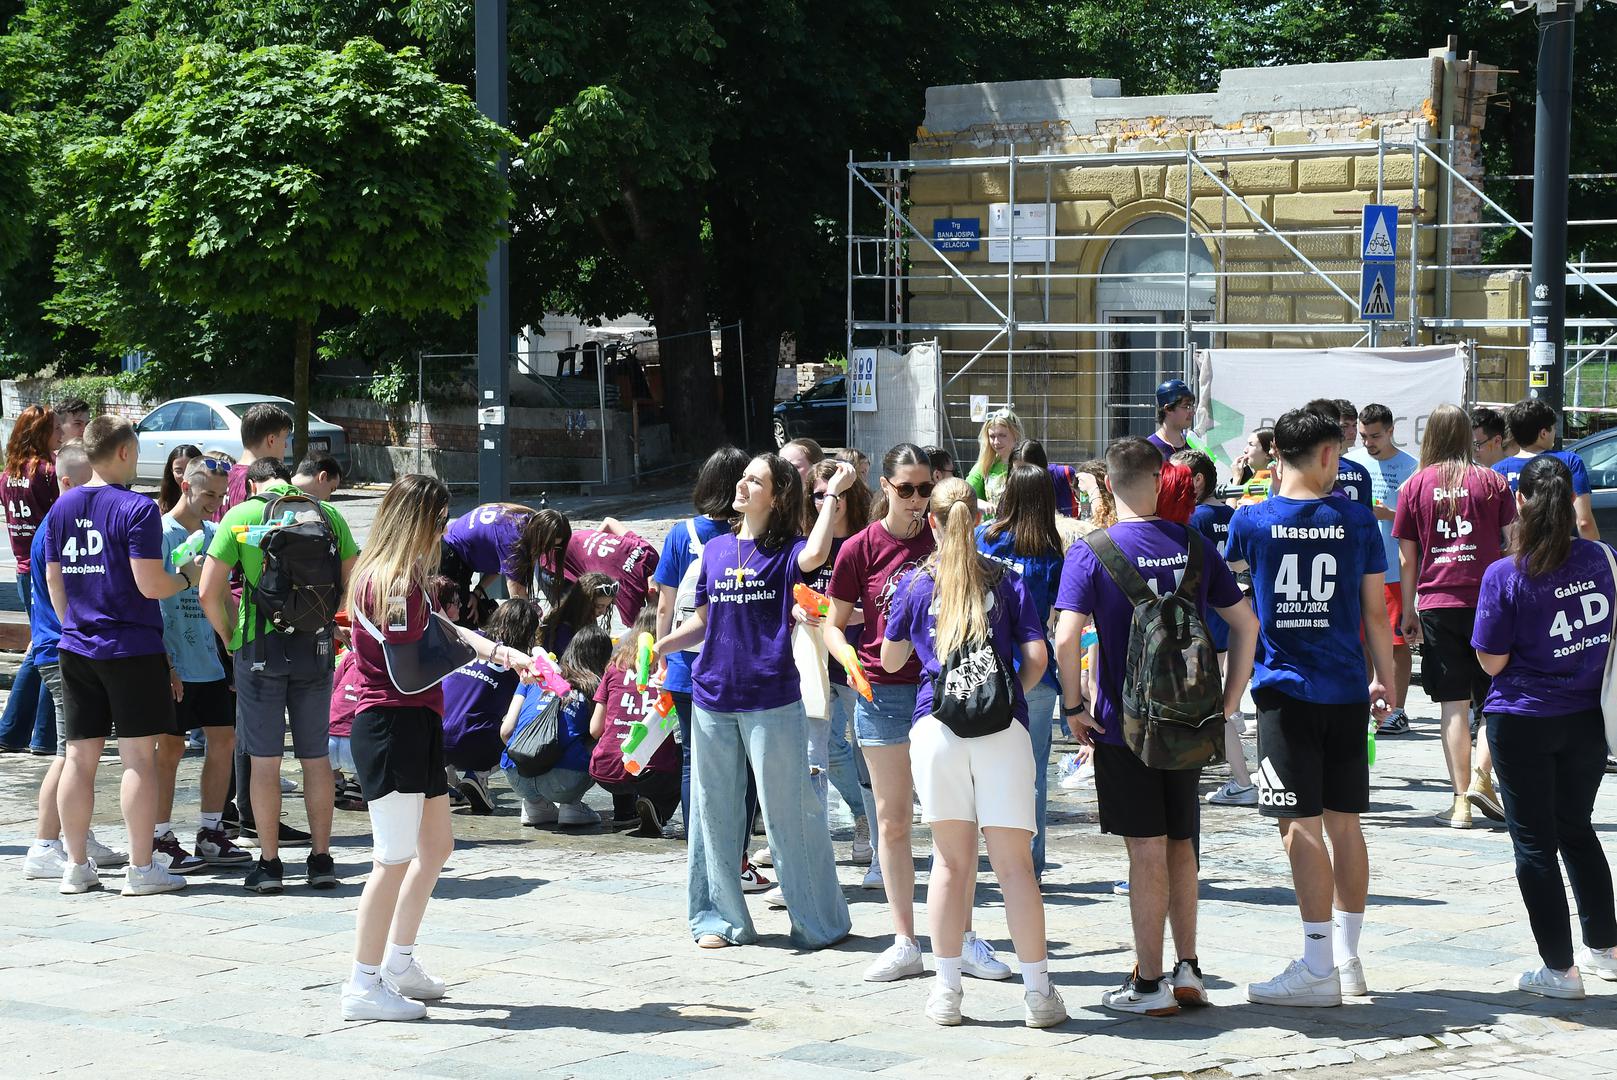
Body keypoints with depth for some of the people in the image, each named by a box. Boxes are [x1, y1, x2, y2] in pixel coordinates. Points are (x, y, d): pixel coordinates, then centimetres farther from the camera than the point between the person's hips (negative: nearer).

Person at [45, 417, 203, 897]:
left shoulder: (62, 508, 7)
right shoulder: (137, 509, -13)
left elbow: (54, 580, 14)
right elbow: (150, 585, -17)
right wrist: (187, 576, 2)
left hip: (77, 649, 6)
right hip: (131, 649, -6)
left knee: (80, 758, 9)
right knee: (139, 756, -1)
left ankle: (77, 866, 14)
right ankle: (142, 869, 1)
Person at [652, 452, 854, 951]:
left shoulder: (784, 551, -3)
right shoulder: (716, 549, 11)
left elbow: (814, 556, -28)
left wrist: (832, 494, -22)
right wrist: (657, 648, 4)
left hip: (772, 701, -5)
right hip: (713, 699, 5)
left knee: (787, 812, -1)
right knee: (714, 812, 10)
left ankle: (819, 921, 9)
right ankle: (720, 916, 21)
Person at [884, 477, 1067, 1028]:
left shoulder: (916, 584, 9)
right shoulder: (1007, 580, 8)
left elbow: (890, 659, 18)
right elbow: (1036, 655, 2)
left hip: (936, 726, 1)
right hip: (1003, 727, -1)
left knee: (951, 861, 7)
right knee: (1015, 863, 0)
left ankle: (947, 991, 10)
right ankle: (1038, 993, 0)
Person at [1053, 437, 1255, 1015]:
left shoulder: (1090, 552, -9)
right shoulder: (1192, 545, 3)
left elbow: (1066, 636, -19)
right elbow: (1245, 623, 5)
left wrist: (1073, 707, -8)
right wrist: (1227, 702, 10)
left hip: (1124, 722, -4)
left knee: (1147, 849, 0)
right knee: (1180, 843, 16)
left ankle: (1150, 983, 5)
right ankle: (1187, 969, 21)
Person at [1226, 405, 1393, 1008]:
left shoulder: (1251, 521, -3)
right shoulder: (1357, 520, 0)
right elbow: (1376, 611, 6)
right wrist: (1385, 681, 17)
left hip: (1285, 688, -3)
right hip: (1347, 689, 3)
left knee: (1301, 826, -4)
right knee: (1343, 822, 11)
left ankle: (1319, 968, -5)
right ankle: (1348, 958, 19)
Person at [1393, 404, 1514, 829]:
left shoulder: (1414, 486, 4)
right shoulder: (1491, 481, 1)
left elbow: (1407, 558, 5)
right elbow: (1514, 543, 3)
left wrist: (1409, 611, 13)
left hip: (1436, 605, 1)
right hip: (1486, 600, -1)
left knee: (1454, 705, 2)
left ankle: (1461, 801, 0)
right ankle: (1481, 775, -5)